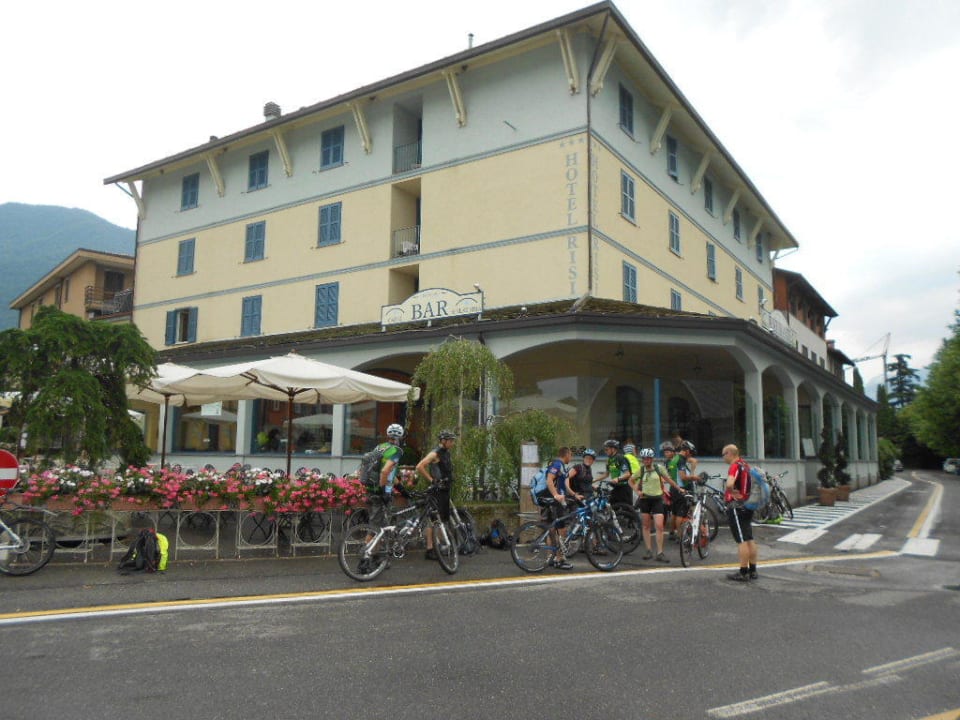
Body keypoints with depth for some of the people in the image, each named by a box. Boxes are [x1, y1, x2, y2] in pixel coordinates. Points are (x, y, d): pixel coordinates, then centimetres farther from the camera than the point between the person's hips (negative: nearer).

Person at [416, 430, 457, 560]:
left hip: (445, 490, 9)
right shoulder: (435, 453, -14)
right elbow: (419, 467, -24)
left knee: (444, 519, 13)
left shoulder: (447, 453, 14)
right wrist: (431, 480, -19)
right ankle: (430, 549, -6)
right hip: (436, 491, -9)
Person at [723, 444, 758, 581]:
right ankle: (752, 570, 20)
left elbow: (729, 484, -35)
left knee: (742, 541, -6)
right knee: (750, 540, 13)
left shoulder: (735, 466, -17)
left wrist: (733, 492, -17)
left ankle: (743, 573, -2)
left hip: (736, 506, -9)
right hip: (748, 506, 9)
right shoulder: (745, 465, 12)